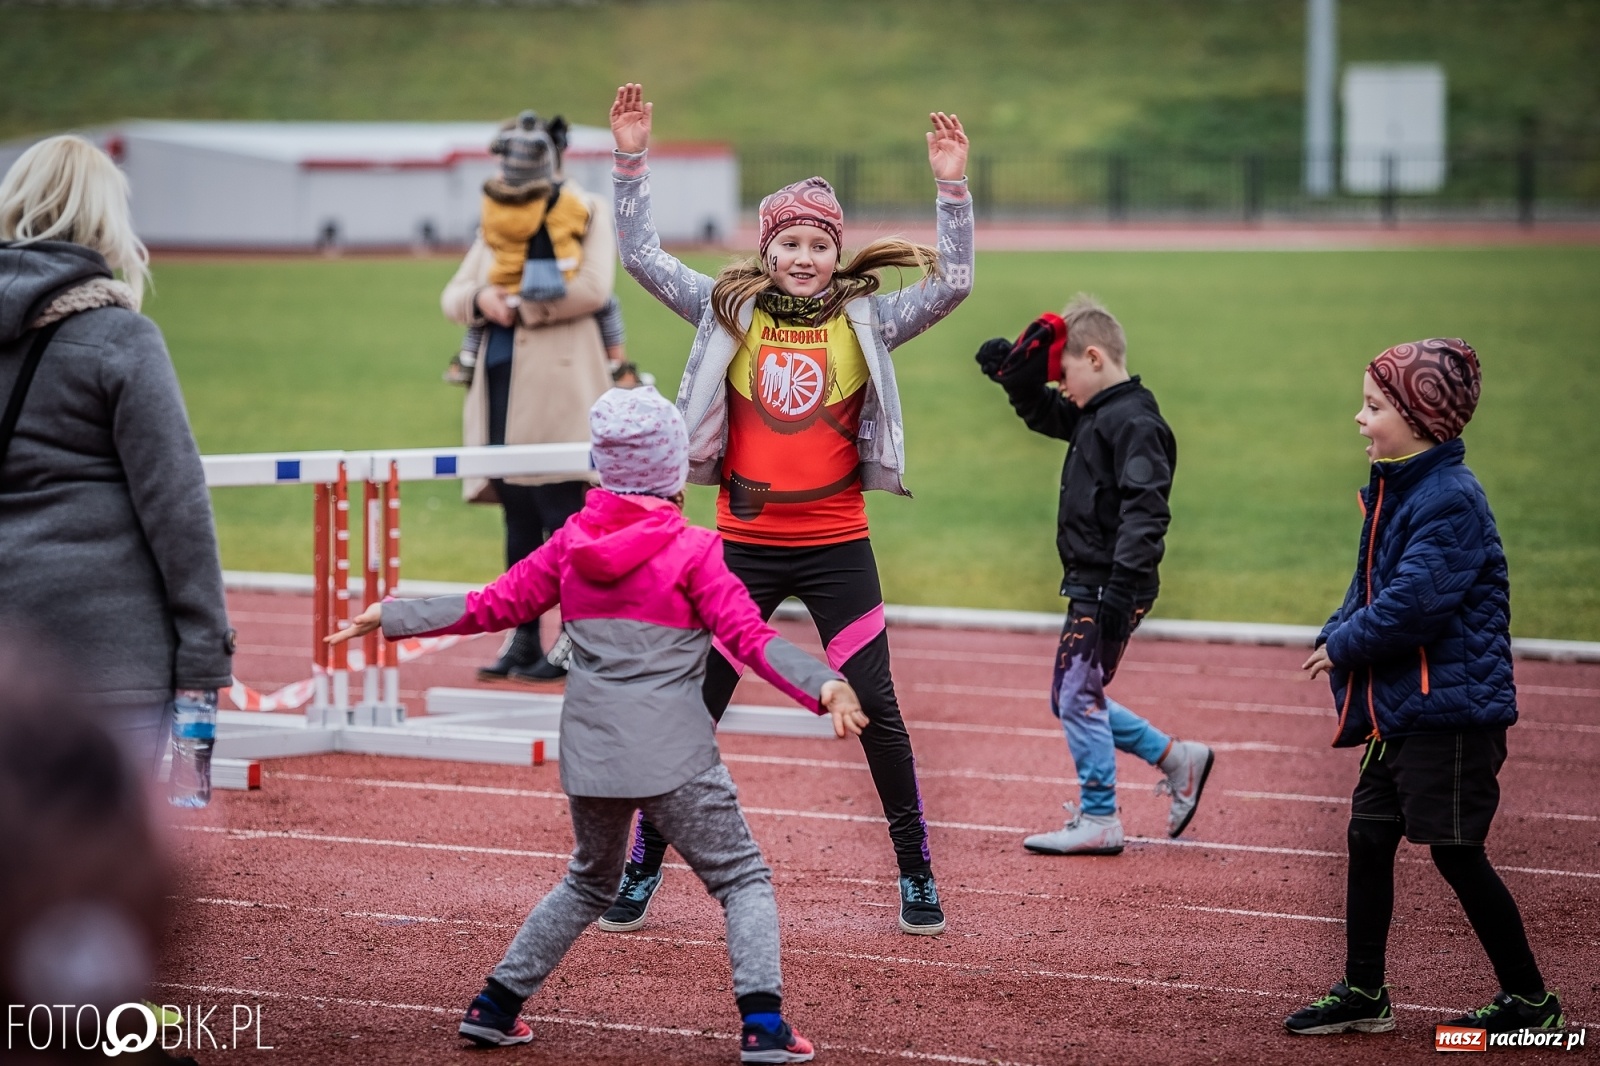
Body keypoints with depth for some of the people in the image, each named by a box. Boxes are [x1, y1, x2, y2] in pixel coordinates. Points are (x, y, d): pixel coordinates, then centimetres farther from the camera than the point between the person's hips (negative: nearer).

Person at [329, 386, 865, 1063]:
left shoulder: (572, 542, 6)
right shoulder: (691, 550, -6)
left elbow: (495, 607, 12)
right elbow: (749, 638, -15)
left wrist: (392, 617, 23)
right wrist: (822, 686, -22)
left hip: (589, 752, 5)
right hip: (673, 754, -5)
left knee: (590, 882, 25)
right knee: (743, 879, 5)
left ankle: (495, 1006, 23)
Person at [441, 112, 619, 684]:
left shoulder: (587, 213, 5)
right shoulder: (497, 221, 20)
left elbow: (592, 288, -11)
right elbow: (453, 297, 16)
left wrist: (521, 306, -9)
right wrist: (479, 299, -7)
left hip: (559, 385, -6)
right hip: (501, 379, 6)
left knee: (562, 517, -7)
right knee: (518, 517, 8)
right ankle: (523, 640, 12)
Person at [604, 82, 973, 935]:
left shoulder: (864, 320, 1)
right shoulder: (730, 312, 1)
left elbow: (952, 283, -8)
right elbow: (642, 258, -2)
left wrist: (952, 187, -17)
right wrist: (632, 162, -10)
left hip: (836, 545, 0)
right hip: (745, 544, 1)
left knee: (876, 709, 1)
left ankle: (916, 872, 14)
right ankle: (642, 870, 15)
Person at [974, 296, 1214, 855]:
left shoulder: (1133, 422, -16)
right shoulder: (1094, 414, 14)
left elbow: (1145, 510, -23)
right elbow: (1042, 413, 32)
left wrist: (1121, 588, -29)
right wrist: (1015, 373, 11)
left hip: (1109, 587, -10)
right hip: (1090, 584, 10)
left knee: (1079, 697, -5)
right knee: (1073, 699, 16)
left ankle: (1098, 820, 3)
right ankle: (1176, 758, 24)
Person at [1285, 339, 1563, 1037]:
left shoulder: (1451, 500, -19)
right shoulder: (1393, 491, 12)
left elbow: (1413, 603, -26)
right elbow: (1370, 587, 20)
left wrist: (1342, 646, -13)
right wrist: (1335, 638, 2)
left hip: (1451, 709, -9)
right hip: (1397, 708, 9)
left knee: (1457, 853, -3)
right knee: (1369, 836, 10)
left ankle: (1530, 1000, 10)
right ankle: (1363, 993, 19)